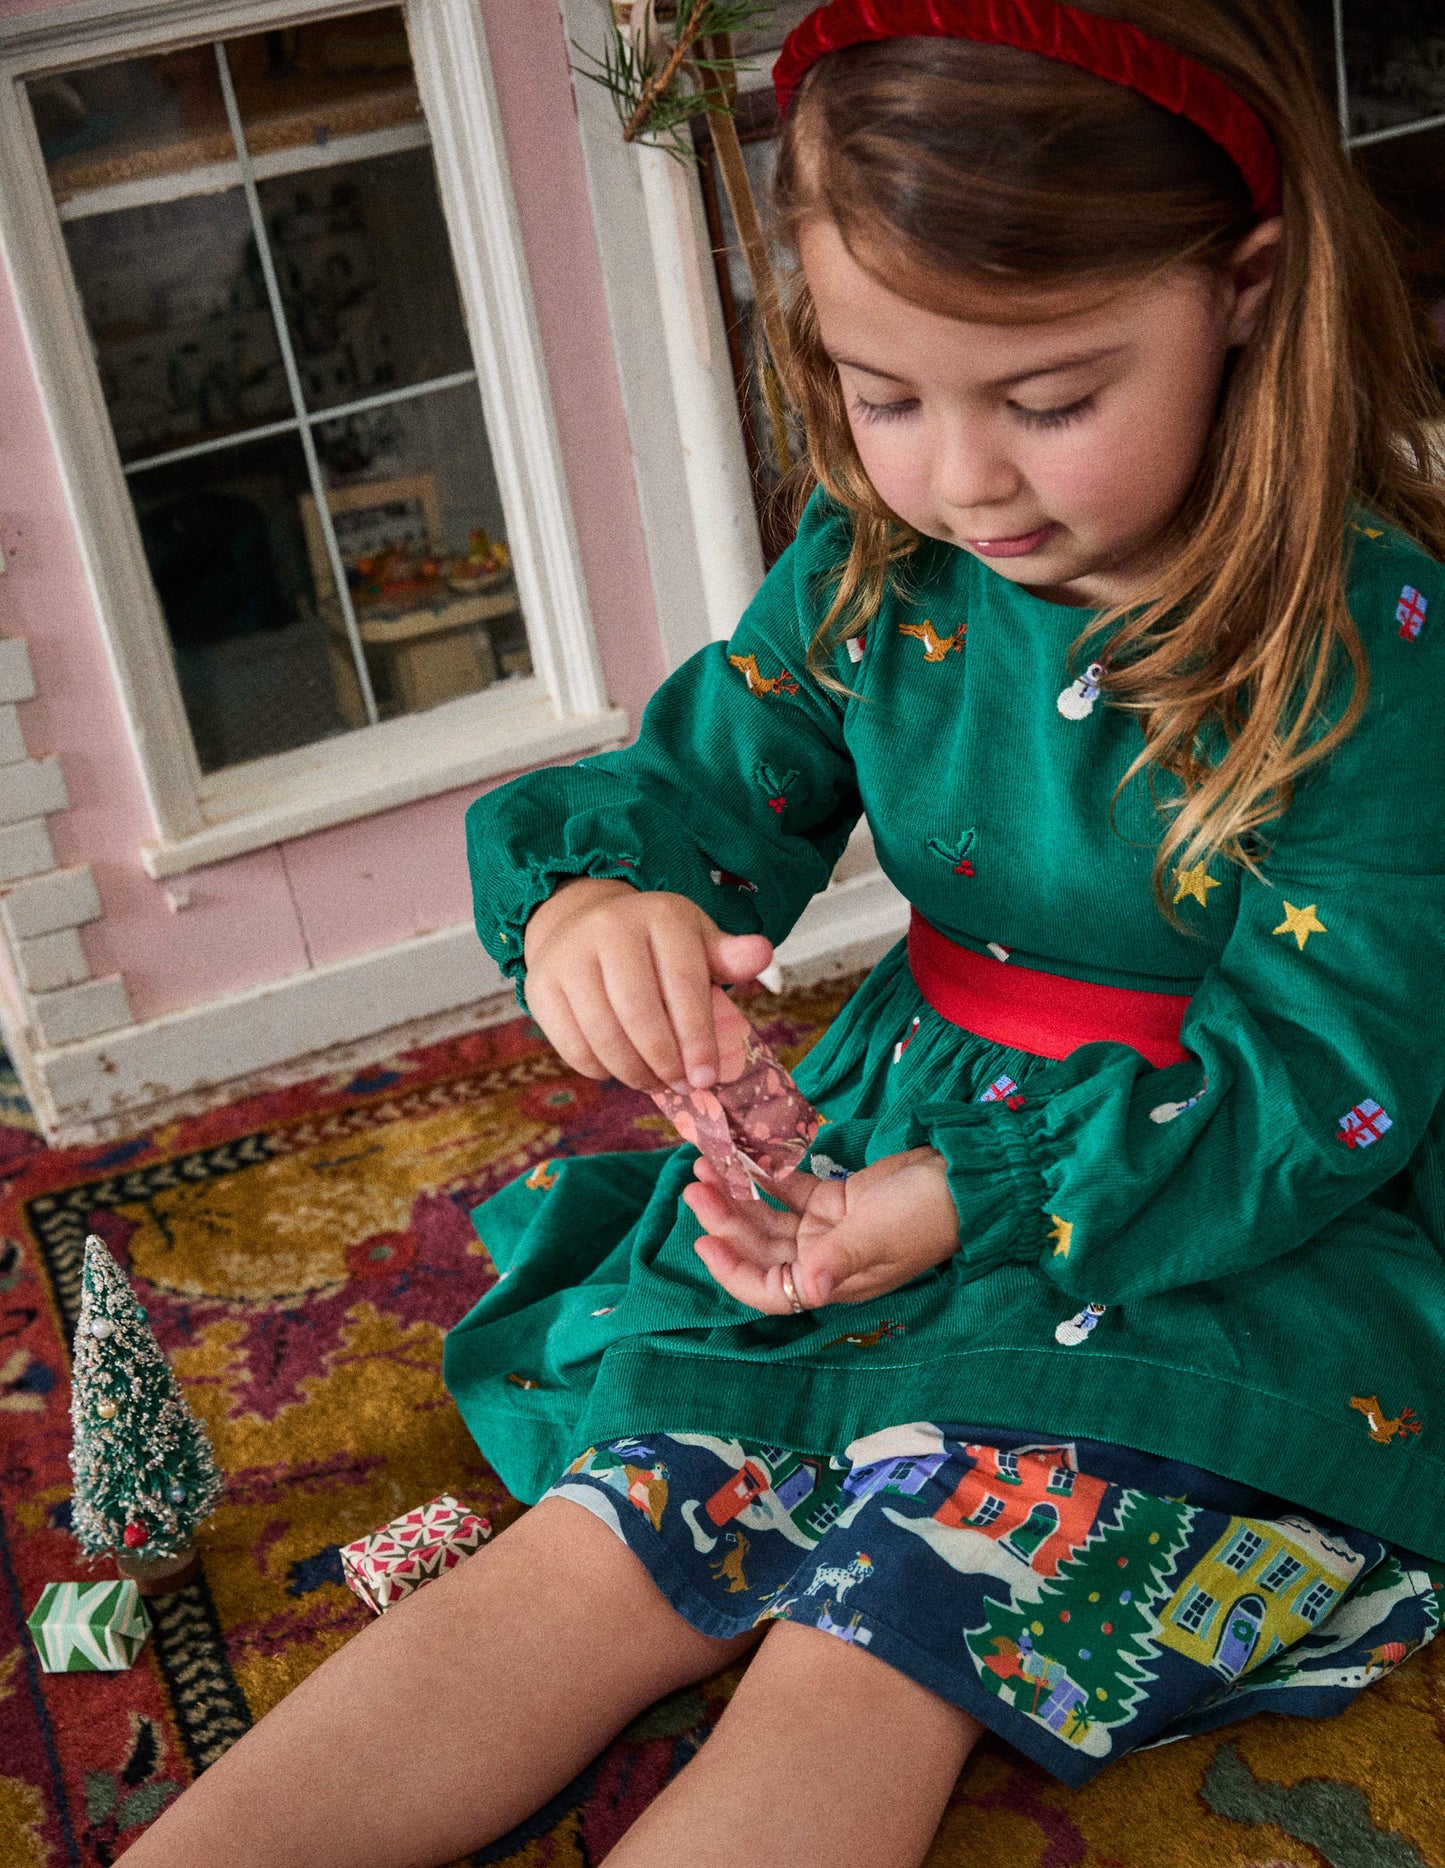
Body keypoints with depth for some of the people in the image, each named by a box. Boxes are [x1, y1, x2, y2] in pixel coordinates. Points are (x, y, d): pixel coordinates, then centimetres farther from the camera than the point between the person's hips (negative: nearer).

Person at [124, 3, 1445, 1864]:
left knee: (874, 1642, -22)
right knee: (588, 1555, -10)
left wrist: (971, 1203, -28)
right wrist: (589, 894, -25)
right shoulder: (870, 565, -2)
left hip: (1234, 1242, -4)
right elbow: (700, 783, 1)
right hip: (883, 1154, 5)